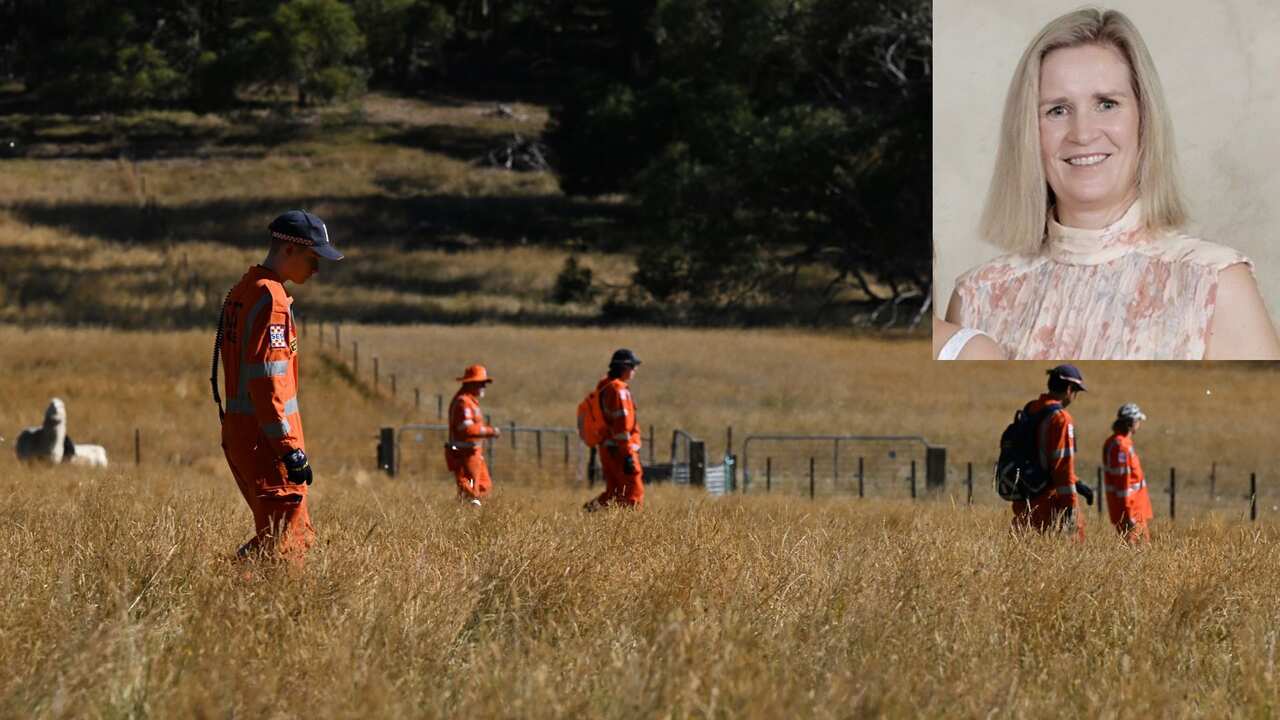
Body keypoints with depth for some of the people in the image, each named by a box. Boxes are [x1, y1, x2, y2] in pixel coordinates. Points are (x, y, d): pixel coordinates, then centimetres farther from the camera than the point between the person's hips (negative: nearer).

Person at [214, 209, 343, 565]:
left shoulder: (243, 291, 17)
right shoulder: (271, 299, -14)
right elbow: (267, 381, -21)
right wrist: (291, 449, -22)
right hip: (265, 437, -10)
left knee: (299, 536, 15)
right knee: (284, 541, -9)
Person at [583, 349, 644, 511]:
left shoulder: (604, 387, 16)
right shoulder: (619, 390, -15)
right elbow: (622, 424, -21)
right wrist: (628, 454, -22)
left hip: (607, 448, 10)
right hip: (619, 450, -10)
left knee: (614, 494, 15)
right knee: (634, 494, -6)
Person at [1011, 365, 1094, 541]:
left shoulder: (1030, 410, 12)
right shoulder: (1060, 418, -15)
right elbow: (1063, 464, -18)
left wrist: (1077, 484, 23)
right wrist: (1070, 504, -14)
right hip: (1049, 499, -8)